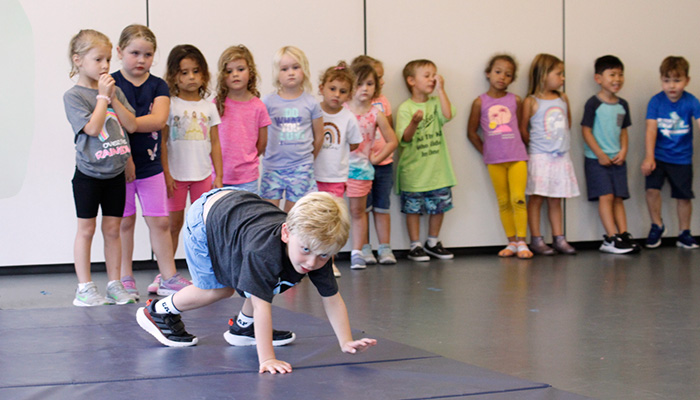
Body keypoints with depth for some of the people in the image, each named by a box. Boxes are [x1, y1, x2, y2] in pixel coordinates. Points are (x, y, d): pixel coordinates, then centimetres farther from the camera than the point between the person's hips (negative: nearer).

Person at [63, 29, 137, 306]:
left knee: (113, 229, 9)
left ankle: (115, 284, 15)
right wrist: (102, 96, -14)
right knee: (86, 229, 2)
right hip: (88, 174, -5)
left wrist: (113, 98, -8)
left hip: (115, 172, 5)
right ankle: (84, 288, 8)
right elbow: (92, 127, -19)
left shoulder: (114, 92, 9)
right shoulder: (73, 96, -8)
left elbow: (132, 125, 1)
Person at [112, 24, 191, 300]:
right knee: (124, 222, 6)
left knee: (160, 221, 5)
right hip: (119, 164, -2)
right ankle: (125, 280, 15)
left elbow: (158, 120, -12)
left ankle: (168, 278, 12)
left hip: (151, 164, 3)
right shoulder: (112, 84, -3)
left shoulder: (158, 86, 4)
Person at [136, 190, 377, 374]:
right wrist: (266, 358, -51)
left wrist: (346, 343, -28)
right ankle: (158, 312, 28)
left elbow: (332, 299, -19)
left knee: (268, 280, 5)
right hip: (206, 217, -6)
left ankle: (242, 328, 28)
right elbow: (261, 305, -48)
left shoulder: (318, 253, -27)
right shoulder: (264, 250, -47)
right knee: (218, 290, 6)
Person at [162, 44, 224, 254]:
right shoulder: (169, 105, -3)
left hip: (203, 175, 3)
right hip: (176, 174, -3)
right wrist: (166, 174, -9)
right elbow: (162, 142, -3)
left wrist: (219, 176, 4)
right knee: (174, 223, 3)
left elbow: (215, 144, 8)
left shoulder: (209, 107, 6)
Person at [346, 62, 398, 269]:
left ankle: (357, 252, 16)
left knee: (358, 211, 8)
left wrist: (375, 159, 1)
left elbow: (392, 141, 3)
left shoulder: (376, 114, -2)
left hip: (361, 168, 0)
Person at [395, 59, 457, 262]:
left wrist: (440, 89, -12)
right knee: (413, 208, 3)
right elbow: (405, 138, -13)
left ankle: (433, 242, 26)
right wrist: (414, 122, -32)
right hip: (413, 171, -4)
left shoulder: (435, 102, 5)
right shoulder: (405, 108, -7)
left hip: (437, 169, 4)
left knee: (439, 206, 10)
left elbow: (447, 115, -16)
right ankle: (415, 246, 14)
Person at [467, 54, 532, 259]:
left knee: (518, 199, -7)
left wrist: (519, 148, 6)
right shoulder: (480, 102, 2)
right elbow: (472, 132, 7)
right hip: (494, 160, 0)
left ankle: (522, 242, -3)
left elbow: (522, 128, 12)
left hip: (517, 157, 0)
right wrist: (485, 152, 6)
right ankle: (511, 242, 14)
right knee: (503, 202, 6)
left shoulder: (515, 100, 4)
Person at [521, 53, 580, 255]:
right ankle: (536, 240, 5)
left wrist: (561, 141, 11)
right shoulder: (531, 102, -7)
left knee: (555, 200, 10)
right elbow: (523, 128, -5)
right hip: (540, 157, -5)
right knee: (536, 198, -1)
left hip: (561, 156, 5)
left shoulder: (563, 99, 9)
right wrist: (535, 145, 2)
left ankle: (559, 239, 13)